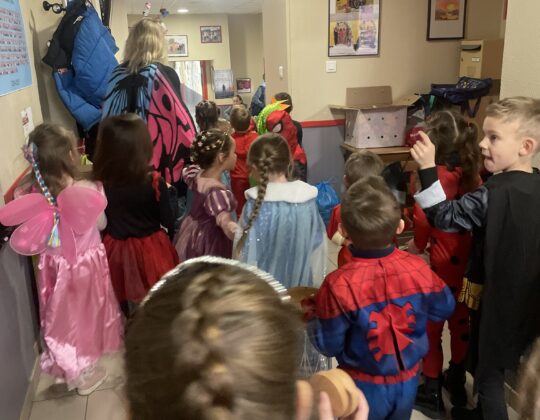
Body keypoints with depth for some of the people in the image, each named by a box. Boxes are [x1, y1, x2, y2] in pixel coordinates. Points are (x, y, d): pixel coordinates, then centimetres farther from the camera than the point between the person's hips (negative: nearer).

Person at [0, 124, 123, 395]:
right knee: (83, 313, 19)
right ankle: (85, 373, 38)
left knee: (62, 314, 24)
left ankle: (67, 367, 46)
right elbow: (101, 224, -12)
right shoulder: (86, 191, -28)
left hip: (53, 264, 4)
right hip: (85, 264, -3)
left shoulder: (32, 193, -17)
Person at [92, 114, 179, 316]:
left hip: (117, 251, 2)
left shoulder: (99, 183, -14)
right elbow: (168, 222, -11)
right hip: (152, 250, -2)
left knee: (128, 303, 21)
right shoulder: (154, 183, -20)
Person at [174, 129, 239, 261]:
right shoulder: (218, 192, -33)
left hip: (192, 234, 9)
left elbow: (186, 172, 20)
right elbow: (225, 223, -47)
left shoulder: (195, 174, -5)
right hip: (210, 242, -9)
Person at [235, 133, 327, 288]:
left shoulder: (256, 204, -21)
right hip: (301, 281, 4)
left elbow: (246, 252, -16)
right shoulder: (307, 196, -9)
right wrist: (317, 282, 14)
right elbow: (317, 245, 1)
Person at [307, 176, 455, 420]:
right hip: (408, 382, 3)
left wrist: (313, 316, 0)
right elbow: (444, 309, 1)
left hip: (364, 387, -3)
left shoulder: (339, 285, -29)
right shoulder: (418, 269, -18)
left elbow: (328, 345, -17)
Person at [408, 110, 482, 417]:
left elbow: (423, 220, -18)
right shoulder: (472, 174, -2)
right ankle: (458, 384, 40)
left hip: (442, 264, -6)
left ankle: (432, 395, 25)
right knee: (460, 322, 22)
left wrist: (417, 245, 2)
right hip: (469, 261, 6)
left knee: (431, 328, 11)